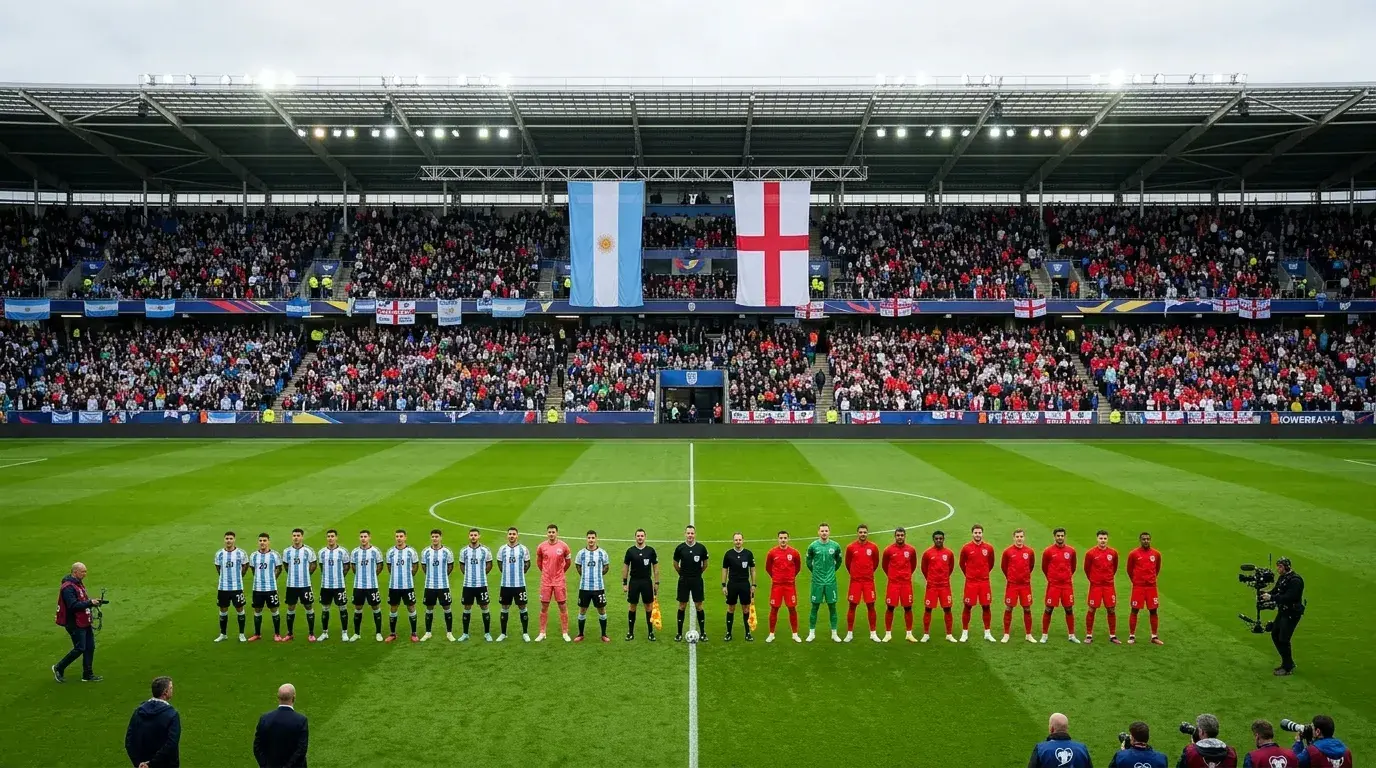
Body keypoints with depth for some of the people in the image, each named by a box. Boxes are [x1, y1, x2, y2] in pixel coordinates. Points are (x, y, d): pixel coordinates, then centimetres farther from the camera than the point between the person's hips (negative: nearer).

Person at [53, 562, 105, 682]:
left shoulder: (79, 583, 13)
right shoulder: (68, 587, -18)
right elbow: (73, 605, -26)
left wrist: (92, 601, 3)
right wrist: (90, 603, -22)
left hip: (84, 622, 9)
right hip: (75, 624, -9)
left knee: (90, 647, 9)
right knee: (79, 648, -5)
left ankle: (88, 675, 16)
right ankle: (58, 668, 14)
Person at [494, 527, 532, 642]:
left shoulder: (523, 549, -2)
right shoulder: (502, 549, 3)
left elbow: (527, 563, 9)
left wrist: (520, 572, 6)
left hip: (519, 584, -2)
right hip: (505, 584, 2)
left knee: (522, 607, 2)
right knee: (504, 608, 9)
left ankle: (525, 633, 11)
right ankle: (503, 633, 19)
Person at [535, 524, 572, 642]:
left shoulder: (563, 546, -4)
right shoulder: (541, 546, -1)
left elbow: (568, 562, 10)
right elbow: (538, 562, 15)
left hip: (559, 581, -1)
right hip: (545, 581, 1)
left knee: (563, 606, 2)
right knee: (544, 607, 5)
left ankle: (565, 633, 10)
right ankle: (542, 633, 15)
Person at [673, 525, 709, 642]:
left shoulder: (701, 548, -3)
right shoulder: (680, 548, -3)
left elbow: (705, 564, 10)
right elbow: (675, 564, 11)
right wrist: (682, 573, 11)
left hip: (697, 580, 0)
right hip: (683, 581, 0)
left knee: (699, 606, 1)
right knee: (682, 606, 4)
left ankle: (702, 633, 10)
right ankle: (679, 633, 10)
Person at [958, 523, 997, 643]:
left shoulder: (988, 548, 1)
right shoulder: (966, 548, -4)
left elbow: (991, 564, 15)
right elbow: (962, 564, 8)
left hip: (984, 582, 2)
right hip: (971, 582, -2)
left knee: (986, 606, 5)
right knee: (968, 606, 2)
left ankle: (987, 633, 16)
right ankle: (965, 633, 12)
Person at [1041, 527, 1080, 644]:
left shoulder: (1071, 551, 4)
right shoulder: (1048, 551, -4)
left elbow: (1073, 567, 18)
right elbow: (1044, 567, 7)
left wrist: (1069, 577, 13)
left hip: (1067, 585, 2)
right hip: (1053, 585, -2)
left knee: (1069, 609, 6)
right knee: (1049, 609, 1)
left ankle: (1072, 635, 16)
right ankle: (1044, 635, 10)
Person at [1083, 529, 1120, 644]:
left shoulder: (1113, 553, 1)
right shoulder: (1091, 553, -6)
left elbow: (1114, 567, 16)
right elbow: (1087, 569, 5)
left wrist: (1109, 578, 15)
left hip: (1109, 585, 2)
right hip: (1095, 585, -2)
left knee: (1111, 610, 4)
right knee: (1092, 610, 1)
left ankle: (1112, 636, 14)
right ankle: (1089, 635, 10)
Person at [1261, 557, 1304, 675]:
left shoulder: (1295, 580, -21)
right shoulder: (1282, 578, 9)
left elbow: (1289, 597, -28)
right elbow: (1276, 591, 11)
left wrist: (1271, 597, -28)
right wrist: (1266, 594, -8)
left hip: (1292, 613, -10)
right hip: (1282, 611, 10)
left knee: (1283, 639, -7)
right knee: (1274, 635, 14)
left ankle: (1288, 668, 5)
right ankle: (1288, 662, 27)